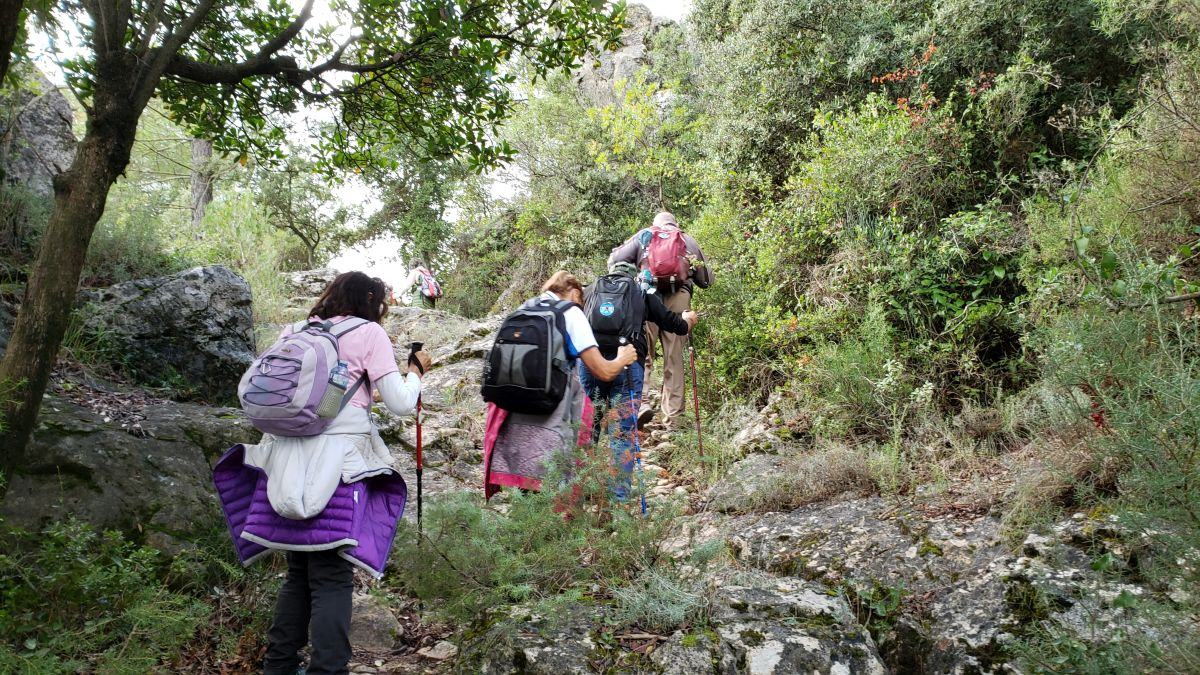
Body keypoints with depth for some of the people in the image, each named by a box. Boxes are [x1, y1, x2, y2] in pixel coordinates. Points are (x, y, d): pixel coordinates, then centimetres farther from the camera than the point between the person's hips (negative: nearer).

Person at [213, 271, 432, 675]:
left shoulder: (294, 332, 15)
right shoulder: (368, 333, 1)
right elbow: (401, 404, -4)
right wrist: (415, 370, 14)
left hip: (286, 464, 6)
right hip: (337, 466, -5)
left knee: (299, 572, 17)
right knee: (332, 578, -2)